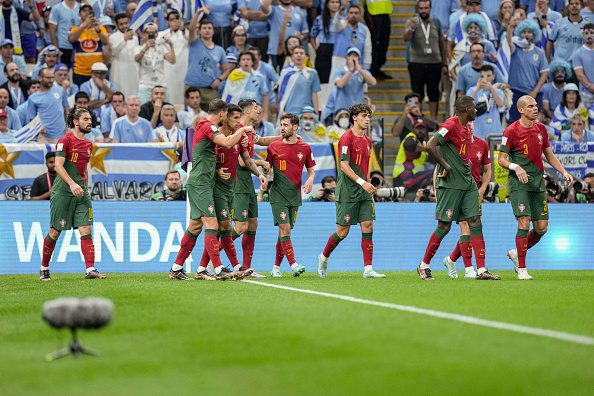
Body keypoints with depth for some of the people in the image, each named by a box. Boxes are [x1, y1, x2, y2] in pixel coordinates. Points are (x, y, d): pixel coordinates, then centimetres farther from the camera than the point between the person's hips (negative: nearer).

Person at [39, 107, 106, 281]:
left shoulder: (88, 144, 14)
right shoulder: (65, 140, -8)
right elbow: (58, 166, -16)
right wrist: (72, 184, -27)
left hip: (81, 193, 6)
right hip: (62, 192, -6)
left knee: (86, 230, -7)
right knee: (55, 232, 1)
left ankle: (91, 269, -12)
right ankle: (44, 268, 18)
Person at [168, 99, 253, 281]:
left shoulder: (203, 126, 17)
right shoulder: (208, 127, -14)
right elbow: (227, 143, -28)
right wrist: (242, 129, -14)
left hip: (198, 183, 10)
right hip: (200, 184, -10)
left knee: (195, 226, 12)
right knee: (211, 224, -12)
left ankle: (176, 268, 15)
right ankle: (218, 269, -15)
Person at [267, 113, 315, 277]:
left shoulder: (305, 148, 4)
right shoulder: (274, 146, 2)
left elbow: (311, 170, 14)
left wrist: (310, 179, -6)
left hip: (294, 196, 2)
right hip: (278, 194, -2)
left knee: (285, 231, 6)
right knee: (284, 228, -15)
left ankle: (276, 267, 16)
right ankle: (293, 265, -20)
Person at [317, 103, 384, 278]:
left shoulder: (367, 141, 14)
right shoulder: (347, 137, -10)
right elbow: (344, 165, -17)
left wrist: (370, 190, 19)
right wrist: (361, 182, -25)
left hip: (363, 192, 7)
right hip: (347, 192, -7)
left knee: (368, 227, -3)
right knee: (343, 231, -2)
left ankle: (368, 269, -5)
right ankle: (324, 257, 21)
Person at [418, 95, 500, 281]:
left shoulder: (468, 127, 14)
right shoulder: (451, 124, -14)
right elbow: (430, 146, -24)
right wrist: (446, 166, -18)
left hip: (468, 182, 9)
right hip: (450, 183, -9)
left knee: (475, 222, 1)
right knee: (444, 225, -3)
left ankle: (481, 270, -1)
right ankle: (424, 265, 12)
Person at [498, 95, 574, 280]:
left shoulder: (541, 129, 11)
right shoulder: (511, 131, -7)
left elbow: (549, 155, 20)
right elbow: (501, 159, -6)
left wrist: (564, 172, 8)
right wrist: (516, 167, -23)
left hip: (538, 182, 6)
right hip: (519, 182, -6)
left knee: (541, 228, 3)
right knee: (524, 223, -14)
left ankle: (516, 253, 27)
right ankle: (522, 269, -7)